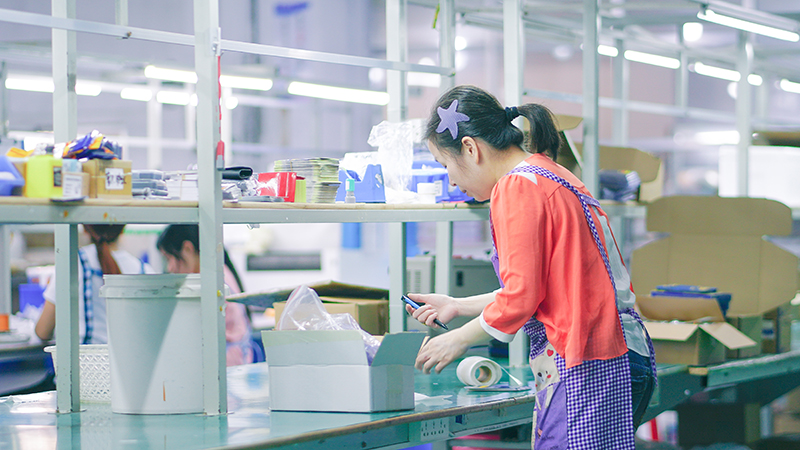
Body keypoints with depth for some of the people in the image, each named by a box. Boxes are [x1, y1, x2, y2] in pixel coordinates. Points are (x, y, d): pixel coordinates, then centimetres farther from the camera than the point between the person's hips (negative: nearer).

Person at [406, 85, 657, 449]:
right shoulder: (553, 176, 19)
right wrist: (457, 307, 29)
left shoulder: (517, 187, -10)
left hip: (585, 368, -9)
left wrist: (458, 340, 2)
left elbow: (520, 297, -13)